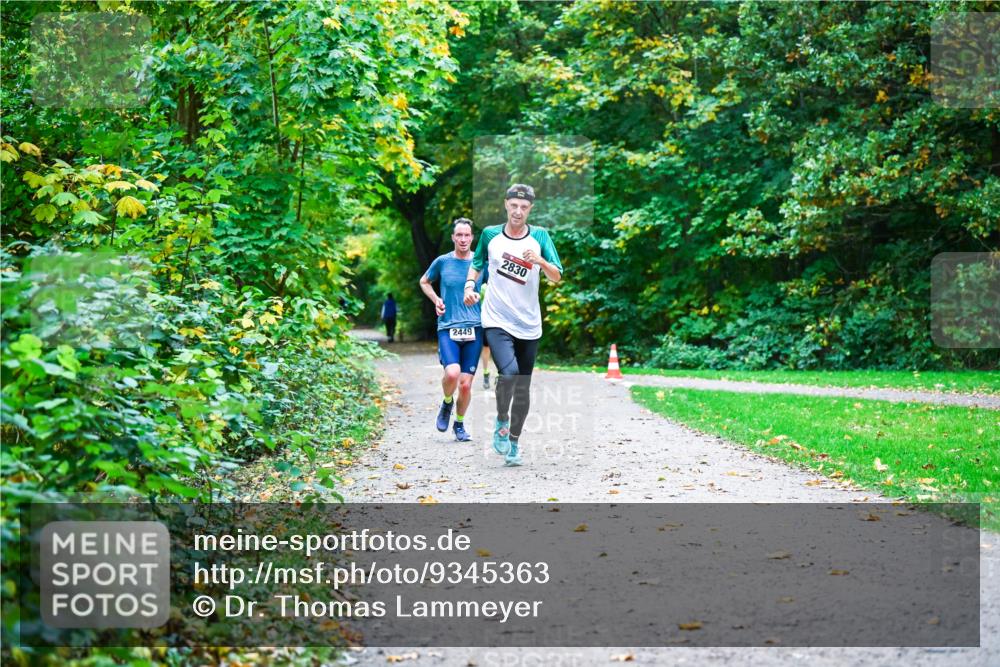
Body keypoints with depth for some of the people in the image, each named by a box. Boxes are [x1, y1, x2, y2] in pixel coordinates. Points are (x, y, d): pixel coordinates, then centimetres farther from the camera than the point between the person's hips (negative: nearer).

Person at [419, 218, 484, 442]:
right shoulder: (442, 262, 4)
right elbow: (424, 282, 23)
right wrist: (436, 299, 7)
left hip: (474, 329, 1)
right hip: (448, 328, -1)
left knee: (465, 384, 0)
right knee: (452, 373, -24)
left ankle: (460, 423, 25)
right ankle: (447, 402, 10)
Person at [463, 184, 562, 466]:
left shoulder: (540, 236, 2)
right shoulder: (490, 234, 2)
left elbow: (557, 277, -3)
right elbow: (477, 264, 18)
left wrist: (540, 260, -21)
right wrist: (469, 285, -1)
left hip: (529, 325, 2)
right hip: (497, 321, -2)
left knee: (523, 388, 7)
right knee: (509, 372, -25)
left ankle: (513, 442, 25)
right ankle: (501, 422, 2)